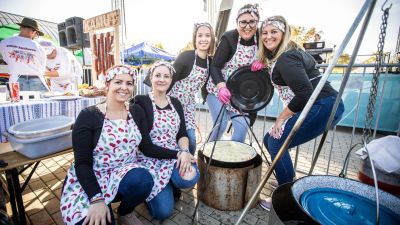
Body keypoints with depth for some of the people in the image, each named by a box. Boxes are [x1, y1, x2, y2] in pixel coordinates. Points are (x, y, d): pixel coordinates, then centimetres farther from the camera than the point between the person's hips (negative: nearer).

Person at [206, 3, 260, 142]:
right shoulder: (229, 38, -17)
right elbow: (215, 66, -19)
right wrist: (222, 87, -37)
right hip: (218, 89, -4)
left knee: (242, 125, -3)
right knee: (221, 124, -10)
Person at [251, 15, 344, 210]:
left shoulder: (285, 58, -16)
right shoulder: (288, 52, 13)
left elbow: (305, 94, -25)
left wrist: (281, 118, -12)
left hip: (323, 107, -10)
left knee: (277, 143, -12)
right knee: (270, 139, 9)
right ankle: (289, 183, 25)